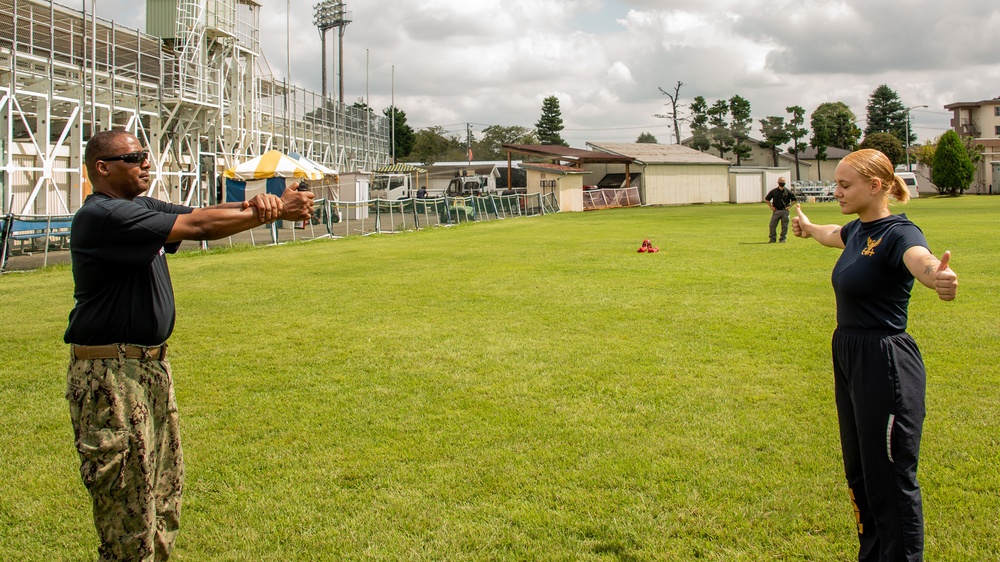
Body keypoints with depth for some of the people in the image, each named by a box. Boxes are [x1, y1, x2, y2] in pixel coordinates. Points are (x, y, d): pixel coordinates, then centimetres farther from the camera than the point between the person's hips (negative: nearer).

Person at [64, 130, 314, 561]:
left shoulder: (141, 208, 13)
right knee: (128, 499, -2)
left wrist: (253, 205, -19)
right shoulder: (103, 215, -18)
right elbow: (197, 226, -22)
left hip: (152, 366, 10)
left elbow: (201, 215, 3)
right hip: (111, 376, -10)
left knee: (165, 491, 16)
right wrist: (276, 212, -18)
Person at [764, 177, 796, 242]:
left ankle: (783, 239, 12)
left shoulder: (788, 192, 3)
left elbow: (794, 199, 12)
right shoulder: (773, 191, 3)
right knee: (772, 225, -3)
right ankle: (772, 239, 4)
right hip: (776, 211, 0)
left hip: (784, 211, 0)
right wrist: (771, 207, 3)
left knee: (784, 226, 2)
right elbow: (766, 199, 12)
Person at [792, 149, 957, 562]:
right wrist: (807, 227, 55)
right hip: (849, 357, 9)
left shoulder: (898, 233, -17)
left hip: (885, 364, -9)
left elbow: (921, 259, -42)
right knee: (859, 473, 19)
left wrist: (938, 276, -65)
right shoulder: (859, 230, 8)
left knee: (891, 480, -1)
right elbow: (833, 235, 34)